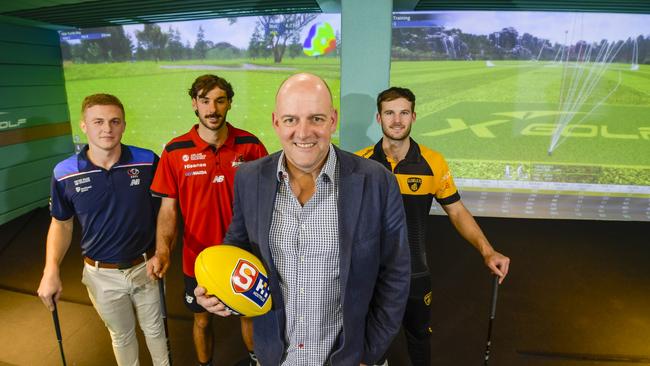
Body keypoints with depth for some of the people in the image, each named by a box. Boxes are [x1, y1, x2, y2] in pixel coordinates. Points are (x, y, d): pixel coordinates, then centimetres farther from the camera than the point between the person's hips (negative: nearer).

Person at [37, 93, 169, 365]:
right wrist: (51, 271, -9)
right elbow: (61, 224, 2)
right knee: (121, 336, 23)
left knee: (154, 328, 21)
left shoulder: (148, 162, -14)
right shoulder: (65, 173, -11)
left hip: (146, 267, 0)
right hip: (102, 274, 1)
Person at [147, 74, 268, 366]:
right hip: (198, 258, 0)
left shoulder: (249, 145, -10)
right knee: (202, 320, 21)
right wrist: (162, 251, -19)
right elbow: (168, 208, -5)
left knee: (249, 314, 21)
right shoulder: (175, 151, -9)